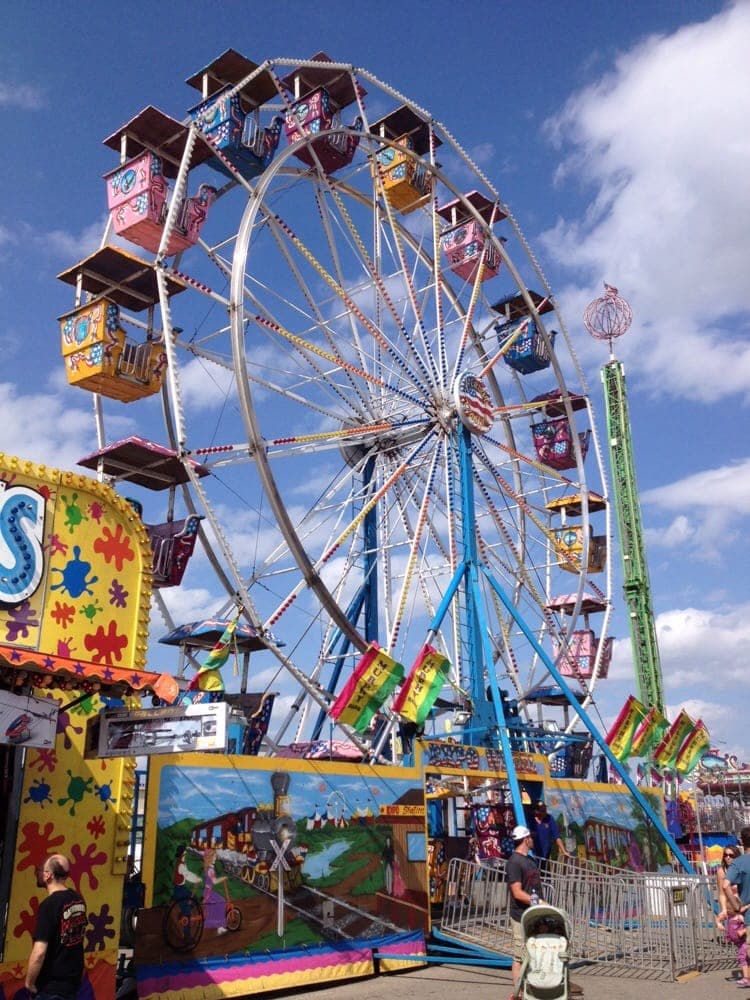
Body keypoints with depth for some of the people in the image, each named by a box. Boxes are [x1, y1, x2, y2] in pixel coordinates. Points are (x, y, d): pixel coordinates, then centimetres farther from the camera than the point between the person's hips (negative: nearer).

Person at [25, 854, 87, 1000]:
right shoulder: (78, 900, 2)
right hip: (73, 978, 7)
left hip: (51, 986, -7)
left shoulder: (49, 905, -22)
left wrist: (29, 983, -10)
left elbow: (39, 953, -25)